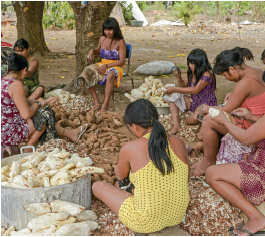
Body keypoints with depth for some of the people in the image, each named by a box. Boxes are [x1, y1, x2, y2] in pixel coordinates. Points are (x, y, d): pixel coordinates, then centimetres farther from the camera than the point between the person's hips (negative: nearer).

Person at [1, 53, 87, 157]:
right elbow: (26, 114, -23)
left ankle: (71, 133, 30)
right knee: (46, 116, 4)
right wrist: (38, 103, -3)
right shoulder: (16, 84, -22)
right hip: (8, 133, -10)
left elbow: (22, 101, 18)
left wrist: (44, 101, 19)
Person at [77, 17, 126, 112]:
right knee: (87, 72, -24)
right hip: (102, 65, 5)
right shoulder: (102, 38, 7)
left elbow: (122, 61, -13)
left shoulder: (120, 42, -9)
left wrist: (107, 66, -22)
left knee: (110, 76, -42)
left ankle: (105, 105, -42)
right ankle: (96, 101, -22)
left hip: (115, 67, -5)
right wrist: (92, 51, 4)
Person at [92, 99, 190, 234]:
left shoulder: (130, 149, -18)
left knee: (97, 186, 14)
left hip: (146, 223, -6)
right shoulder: (177, 142, -7)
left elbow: (120, 176, 4)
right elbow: (186, 178, 7)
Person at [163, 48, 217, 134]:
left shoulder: (207, 74, -21)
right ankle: (176, 125, -18)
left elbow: (196, 90, -26)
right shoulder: (191, 73, 3)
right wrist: (178, 78, -9)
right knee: (173, 96, -4)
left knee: (195, 118, -37)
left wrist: (175, 89, -25)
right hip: (194, 102, 8)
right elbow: (183, 85, 15)